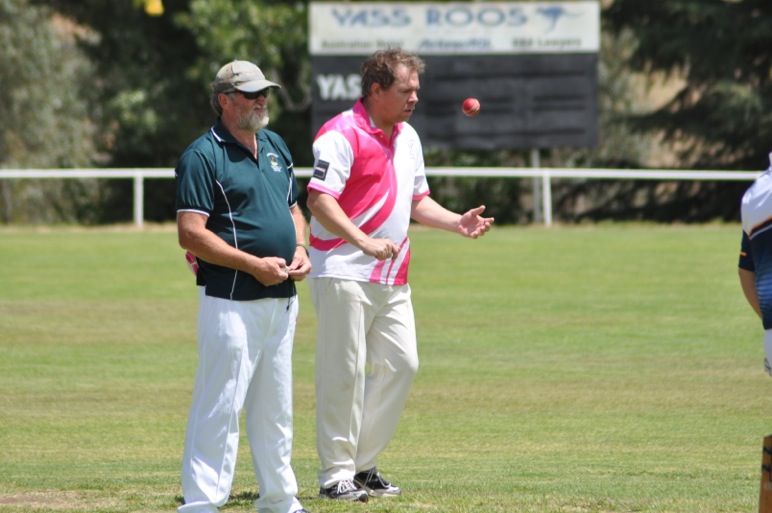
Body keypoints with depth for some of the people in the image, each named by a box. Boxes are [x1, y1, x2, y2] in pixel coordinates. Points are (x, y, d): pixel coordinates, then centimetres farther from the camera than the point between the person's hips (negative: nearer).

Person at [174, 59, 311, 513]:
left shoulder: (275, 146, 15)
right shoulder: (203, 156, -11)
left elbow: (294, 207, 25)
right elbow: (191, 234, -17)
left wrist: (300, 249, 4)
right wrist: (254, 265, -19)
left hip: (282, 299, 8)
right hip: (232, 301, -8)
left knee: (275, 407, 17)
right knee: (221, 407, -9)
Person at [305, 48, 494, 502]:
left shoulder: (408, 138, 16)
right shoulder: (342, 134, -11)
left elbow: (416, 200, 25)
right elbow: (319, 199, -20)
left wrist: (458, 223, 9)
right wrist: (364, 242, -28)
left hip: (392, 278, 8)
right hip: (344, 273, -8)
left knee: (401, 364, 7)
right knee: (345, 372, -7)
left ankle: (363, 464, 17)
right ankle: (336, 474, -2)